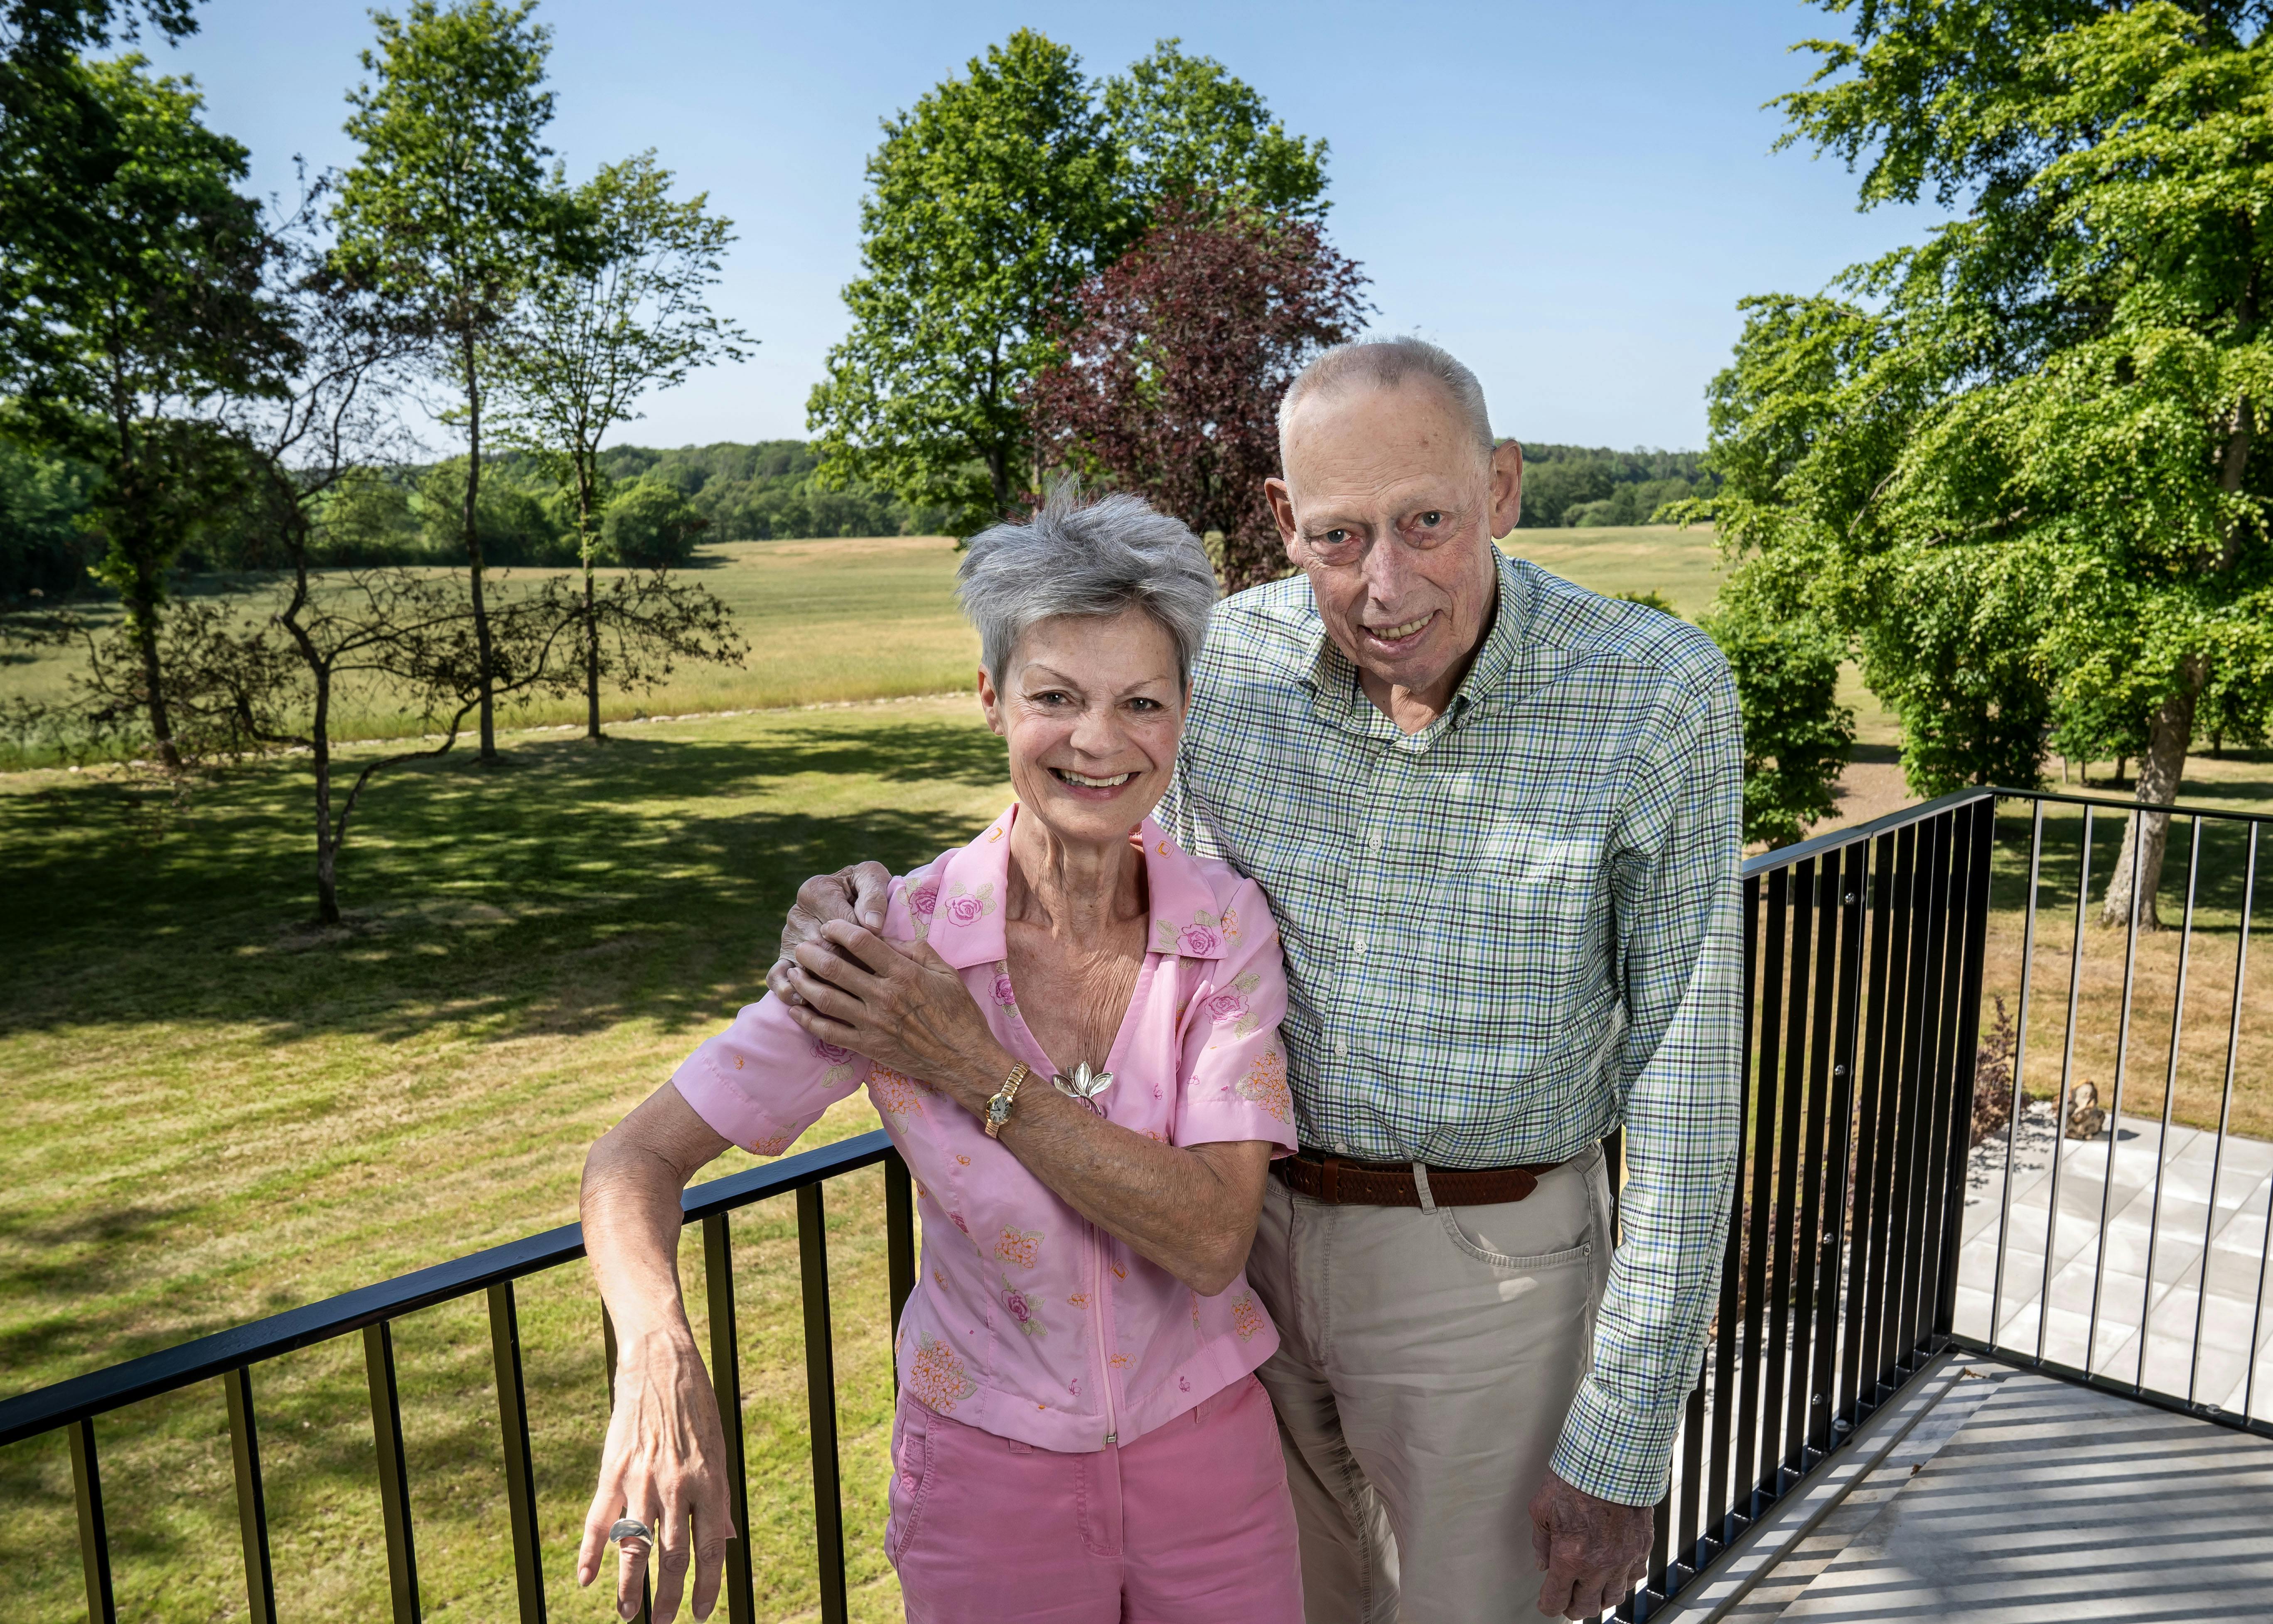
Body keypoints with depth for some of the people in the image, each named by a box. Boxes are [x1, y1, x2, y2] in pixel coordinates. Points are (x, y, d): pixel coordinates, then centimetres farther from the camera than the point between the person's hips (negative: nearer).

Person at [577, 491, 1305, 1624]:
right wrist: (659, 1360, -35)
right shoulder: (895, 943, -18)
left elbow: (1211, 1239, -21)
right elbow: (635, 1158, -16)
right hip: (986, 1469, -1)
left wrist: (975, 1069, -25)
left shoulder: (1229, 923, -14)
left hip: (1205, 1447, 2)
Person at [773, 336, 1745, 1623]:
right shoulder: (1228, 658, -10)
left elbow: (1684, 1081, -15)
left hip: (1483, 1266, -3)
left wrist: (1624, 1445, -12)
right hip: (1252, 1226, 4)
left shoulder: (1656, 695, -19)